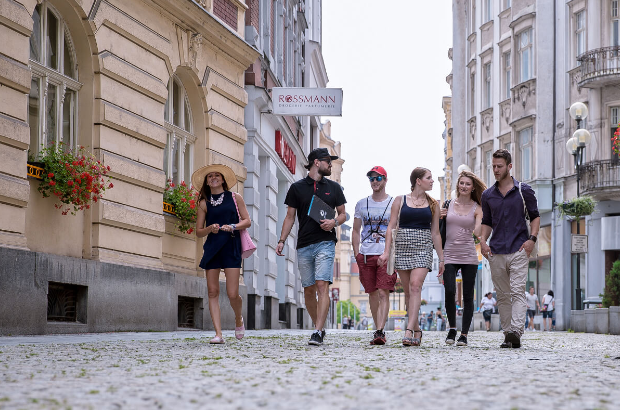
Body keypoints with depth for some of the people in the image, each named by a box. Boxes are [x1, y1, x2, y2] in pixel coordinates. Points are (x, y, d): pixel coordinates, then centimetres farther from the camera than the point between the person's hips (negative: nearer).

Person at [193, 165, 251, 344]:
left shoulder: (235, 198, 9)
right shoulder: (204, 203, 10)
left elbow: (247, 221, 8)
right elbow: (198, 232, 10)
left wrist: (233, 226, -10)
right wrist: (210, 229, -10)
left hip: (231, 247, -2)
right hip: (212, 248, 2)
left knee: (233, 294, -8)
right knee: (213, 291, -5)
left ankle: (239, 319, 23)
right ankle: (218, 334, -3)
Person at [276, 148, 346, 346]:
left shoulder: (333, 187, 11)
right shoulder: (297, 188, 8)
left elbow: (342, 214, 16)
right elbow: (290, 217, 10)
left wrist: (334, 222, -6)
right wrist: (281, 241, 1)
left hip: (325, 243, -1)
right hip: (304, 245, 1)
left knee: (322, 286, -15)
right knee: (309, 290, 5)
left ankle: (318, 333, -19)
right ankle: (319, 327, 21)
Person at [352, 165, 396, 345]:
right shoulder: (362, 204, 13)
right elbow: (356, 231, 17)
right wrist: (356, 253, 5)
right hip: (366, 255, 3)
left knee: (383, 293, -13)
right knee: (372, 294, 6)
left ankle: (380, 332, -20)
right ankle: (379, 331, 15)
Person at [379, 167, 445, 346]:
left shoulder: (433, 204, 10)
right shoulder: (400, 201, 6)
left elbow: (435, 233, 12)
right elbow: (391, 226, 3)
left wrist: (441, 258, 11)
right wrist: (386, 251, -6)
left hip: (423, 247, -1)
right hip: (403, 246, 1)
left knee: (416, 285, -18)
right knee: (408, 290, 4)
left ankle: (409, 331, -26)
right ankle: (416, 330, 18)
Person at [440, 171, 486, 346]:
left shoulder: (477, 209, 4)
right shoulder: (448, 205, 8)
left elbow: (478, 232, -8)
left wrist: (487, 217, -13)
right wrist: (439, 218, -3)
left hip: (469, 257, 0)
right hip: (449, 255, 0)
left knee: (468, 296, 0)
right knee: (449, 292, -15)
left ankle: (464, 334, 9)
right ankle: (452, 328, 5)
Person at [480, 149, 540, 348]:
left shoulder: (524, 191, 3)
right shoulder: (487, 195, 12)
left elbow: (535, 216, 8)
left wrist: (532, 239, -6)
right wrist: (483, 240, 2)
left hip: (518, 250, -4)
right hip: (496, 252, 4)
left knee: (517, 291, -14)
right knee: (503, 295, 5)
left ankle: (516, 331, -24)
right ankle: (507, 334, 8)